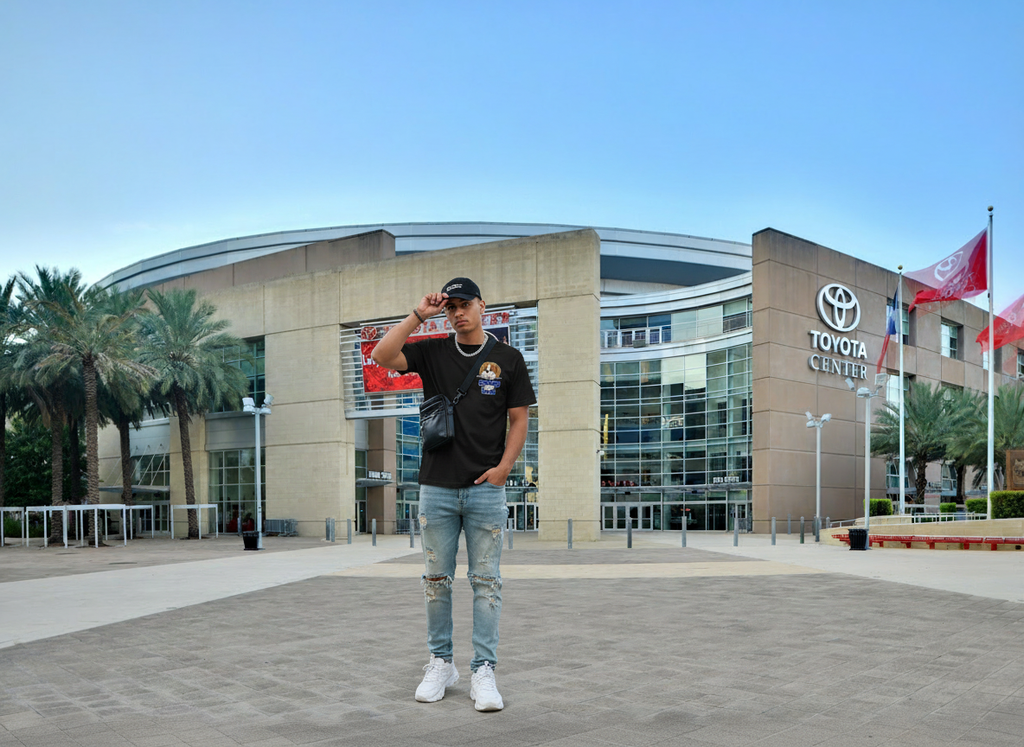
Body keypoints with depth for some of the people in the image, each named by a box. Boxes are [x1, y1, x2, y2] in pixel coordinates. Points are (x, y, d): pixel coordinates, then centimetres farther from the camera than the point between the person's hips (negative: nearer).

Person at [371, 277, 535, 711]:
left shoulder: (508, 359, 5)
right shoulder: (432, 353, 7)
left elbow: (519, 419, 5)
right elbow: (381, 357, -8)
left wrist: (503, 467, -7)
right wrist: (419, 315, -9)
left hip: (486, 489, -1)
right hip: (437, 488, 2)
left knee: (486, 581, 1)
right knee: (436, 580, 7)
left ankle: (484, 671, 7)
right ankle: (441, 663, 20)